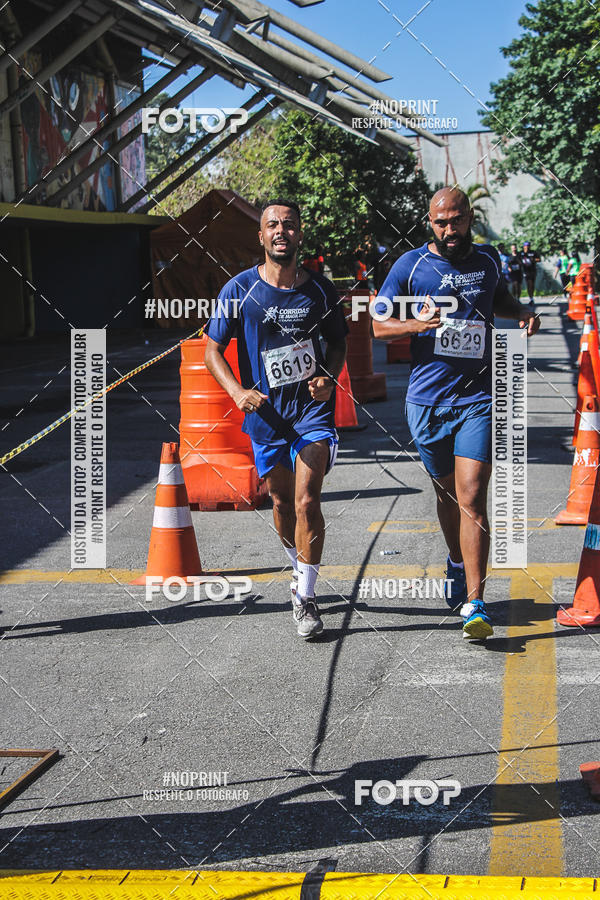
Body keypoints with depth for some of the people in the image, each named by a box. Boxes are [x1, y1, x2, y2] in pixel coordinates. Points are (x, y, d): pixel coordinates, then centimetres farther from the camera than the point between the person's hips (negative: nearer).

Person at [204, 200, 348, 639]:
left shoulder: (320, 288, -1)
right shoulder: (239, 290, -5)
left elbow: (338, 343, 13)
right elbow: (213, 350, 0)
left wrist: (328, 377, -8)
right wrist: (238, 392, -17)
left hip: (314, 410, -1)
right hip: (266, 413, 1)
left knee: (307, 501, -13)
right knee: (283, 504, 14)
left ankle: (305, 596, -2)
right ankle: (301, 568, 41)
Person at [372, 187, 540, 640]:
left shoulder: (488, 259, 9)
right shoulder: (411, 265, 0)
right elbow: (379, 323, 2)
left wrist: (523, 313, 7)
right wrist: (419, 323, -17)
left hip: (479, 398, 0)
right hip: (428, 400, 1)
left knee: (472, 497, -13)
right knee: (447, 494, 15)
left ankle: (475, 603, -14)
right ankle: (457, 566, 42)